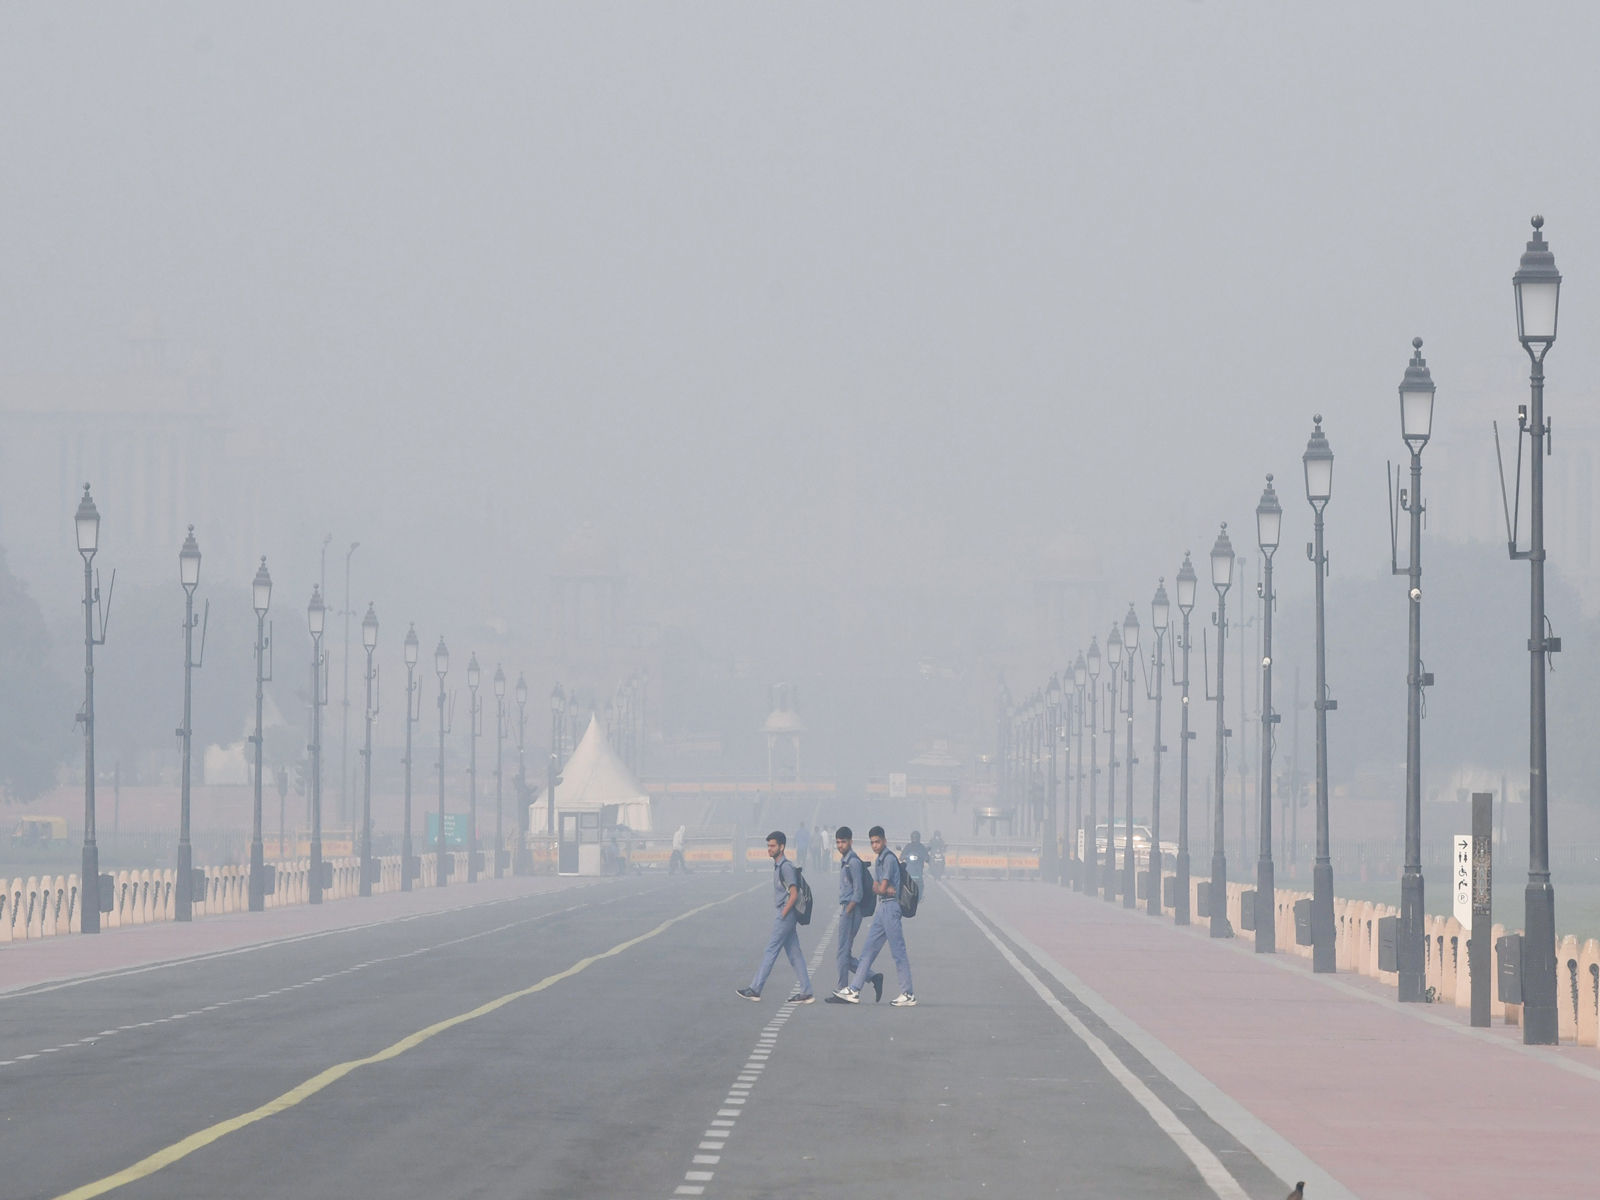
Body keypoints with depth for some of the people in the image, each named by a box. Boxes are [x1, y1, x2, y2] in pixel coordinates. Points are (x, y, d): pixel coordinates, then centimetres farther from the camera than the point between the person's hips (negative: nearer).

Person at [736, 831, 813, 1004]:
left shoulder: (786, 867, -15)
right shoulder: (777, 866, 15)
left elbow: (794, 894, -19)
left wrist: (783, 914, -16)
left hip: (786, 915, -10)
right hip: (786, 915, 10)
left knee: (771, 951, -5)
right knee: (794, 953, 8)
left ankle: (755, 989, -1)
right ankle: (805, 992, 9)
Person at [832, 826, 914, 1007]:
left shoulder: (889, 859, -13)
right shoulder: (878, 860, 16)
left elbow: (881, 888, -17)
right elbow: (876, 888, 7)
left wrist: (882, 889, 3)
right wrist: (886, 889, -11)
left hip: (890, 907, -10)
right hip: (882, 907, 10)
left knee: (898, 953, -6)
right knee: (868, 950, 9)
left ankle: (908, 995, -2)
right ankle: (854, 990, 12)